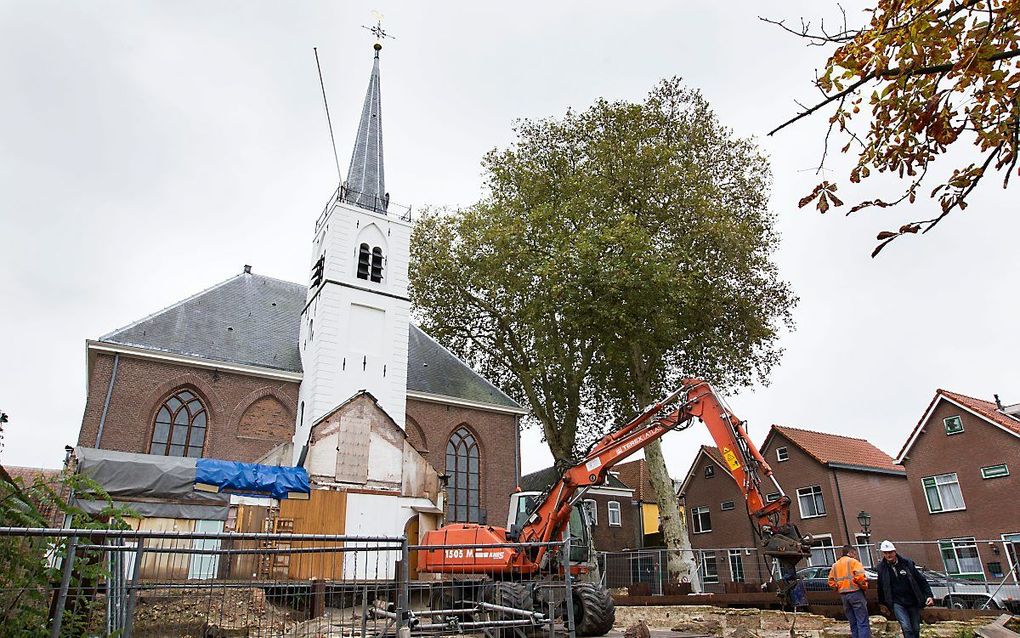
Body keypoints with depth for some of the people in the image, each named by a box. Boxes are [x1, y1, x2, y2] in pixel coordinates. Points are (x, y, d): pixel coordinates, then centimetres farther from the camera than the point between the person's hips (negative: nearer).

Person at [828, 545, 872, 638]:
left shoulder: (835, 565, 17)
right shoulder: (853, 561, -1)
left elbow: (831, 582, 13)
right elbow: (860, 576, -16)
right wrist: (864, 586, -1)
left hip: (843, 595, 6)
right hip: (855, 592, -6)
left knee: (853, 624, 12)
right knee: (862, 623, -6)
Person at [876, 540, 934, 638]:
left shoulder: (907, 563, -6)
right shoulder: (881, 567, -3)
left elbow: (921, 580, 0)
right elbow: (880, 587, 9)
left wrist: (929, 596, -10)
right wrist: (882, 603, 16)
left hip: (913, 601, 1)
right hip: (897, 603, -1)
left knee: (916, 629, 10)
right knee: (906, 628, -16)